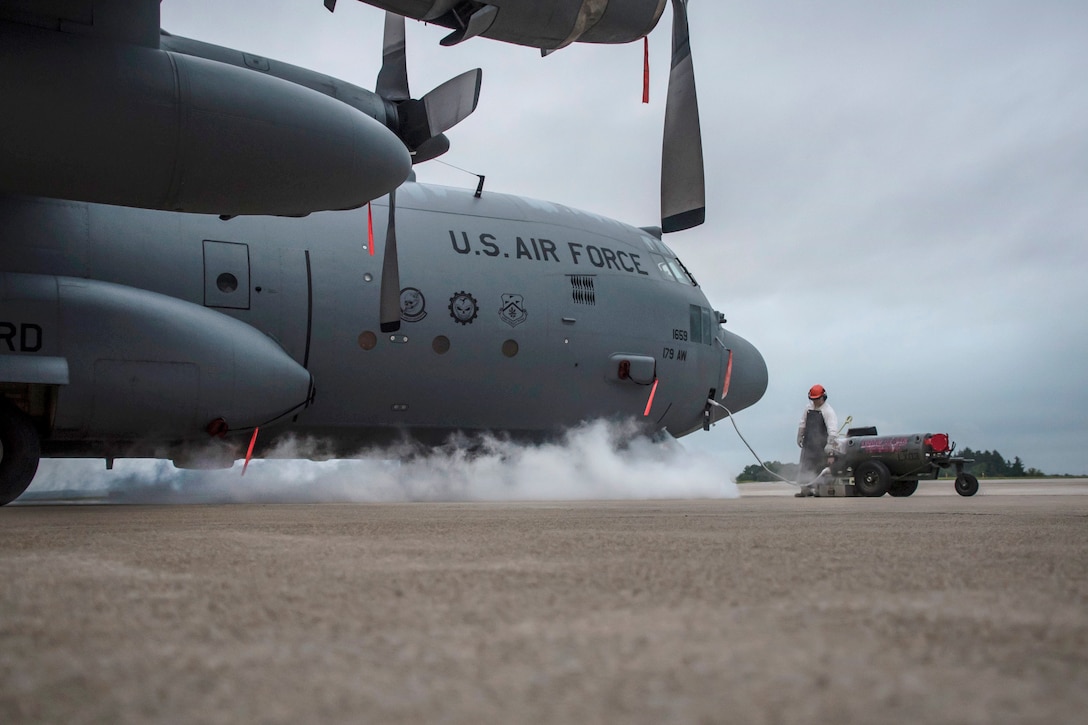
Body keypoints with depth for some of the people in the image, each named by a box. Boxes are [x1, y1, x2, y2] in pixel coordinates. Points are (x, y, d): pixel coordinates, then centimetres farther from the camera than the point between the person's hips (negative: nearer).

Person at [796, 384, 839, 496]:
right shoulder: (808, 408, 11)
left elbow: (832, 428, -18)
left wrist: (830, 443, -25)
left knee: (820, 468, -4)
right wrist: (800, 437, 19)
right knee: (806, 467, 4)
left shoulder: (828, 411, -9)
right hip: (808, 443, 6)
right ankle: (806, 489, 7)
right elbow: (803, 424, 20)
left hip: (821, 445, -6)